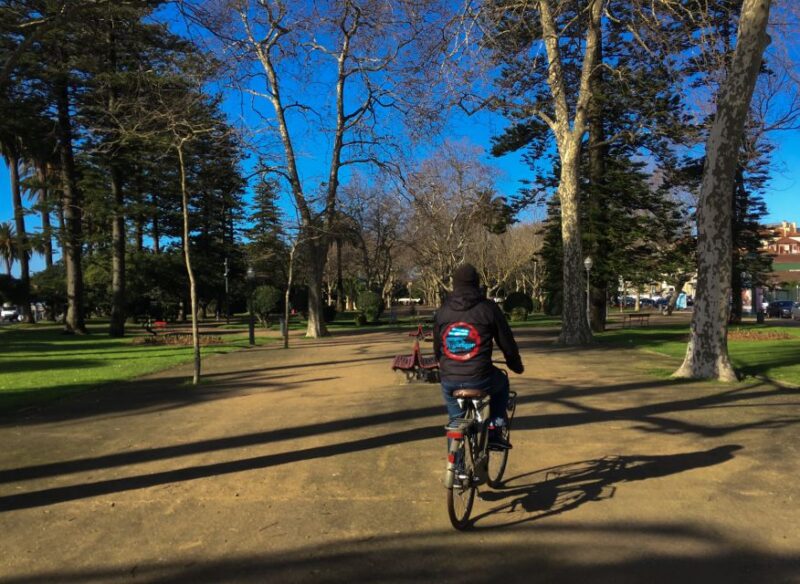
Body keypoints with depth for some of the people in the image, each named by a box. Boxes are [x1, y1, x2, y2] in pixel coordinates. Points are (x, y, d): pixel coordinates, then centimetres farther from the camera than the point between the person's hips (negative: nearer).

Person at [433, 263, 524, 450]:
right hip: (480, 379, -3)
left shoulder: (442, 310, 7)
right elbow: (507, 343, 3)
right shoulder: (488, 308, -3)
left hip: (449, 381, 3)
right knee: (501, 383, 31)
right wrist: (517, 366, 22)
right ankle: (494, 432, 22)